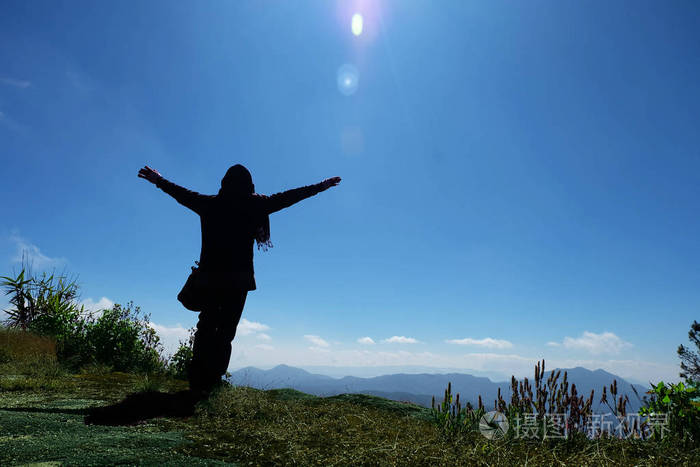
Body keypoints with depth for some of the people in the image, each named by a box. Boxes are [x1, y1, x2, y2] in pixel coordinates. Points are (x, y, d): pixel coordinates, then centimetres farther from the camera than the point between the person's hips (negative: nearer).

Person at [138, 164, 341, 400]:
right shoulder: (255, 205, 0)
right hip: (239, 278, -2)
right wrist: (321, 185, 17)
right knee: (226, 330, 5)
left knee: (206, 326, 11)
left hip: (210, 275, 2)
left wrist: (158, 180, 41)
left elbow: (180, 193, 22)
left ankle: (198, 382, 7)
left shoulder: (210, 203, 6)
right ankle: (210, 381, 3)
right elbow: (287, 197, 7)